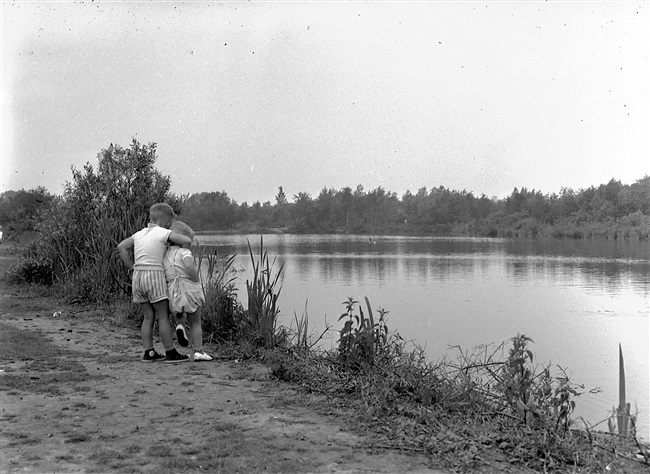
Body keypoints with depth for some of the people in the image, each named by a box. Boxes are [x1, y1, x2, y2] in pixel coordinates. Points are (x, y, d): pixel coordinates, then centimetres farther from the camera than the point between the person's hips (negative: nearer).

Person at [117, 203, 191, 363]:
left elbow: (121, 247, 15)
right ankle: (170, 353, 3)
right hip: (154, 274, -7)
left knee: (148, 317, 13)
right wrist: (177, 245, 7)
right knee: (163, 316, 0)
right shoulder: (163, 233, -6)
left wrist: (131, 266, 13)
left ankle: (149, 352, 14)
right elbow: (187, 241, -13)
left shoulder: (140, 234, 14)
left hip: (138, 275, 7)